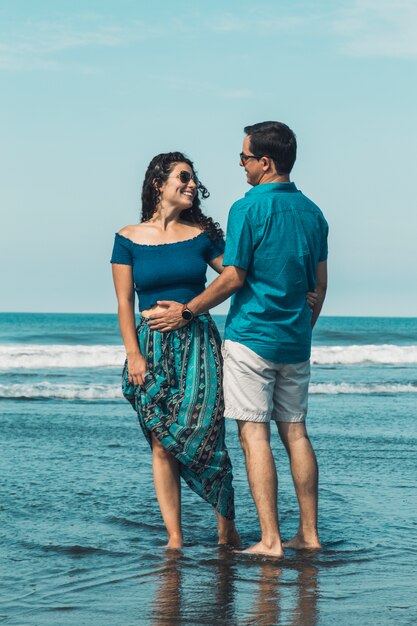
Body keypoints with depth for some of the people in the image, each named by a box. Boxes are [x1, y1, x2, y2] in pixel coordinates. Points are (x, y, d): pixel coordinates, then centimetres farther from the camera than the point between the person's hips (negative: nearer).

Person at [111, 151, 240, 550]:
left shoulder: (203, 234, 7)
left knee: (204, 433, -12)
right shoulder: (129, 239, 4)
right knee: (162, 445, -1)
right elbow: (124, 303, 3)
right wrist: (134, 355, -6)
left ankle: (226, 526, 2)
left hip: (199, 342, 0)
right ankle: (174, 537, 3)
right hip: (152, 347, 0)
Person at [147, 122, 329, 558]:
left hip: (251, 337, -7)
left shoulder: (248, 208, -12)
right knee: (295, 432, 12)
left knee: (254, 435, -5)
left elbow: (233, 278, -13)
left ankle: (270, 540, -8)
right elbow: (320, 284, 14)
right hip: (295, 342, 7)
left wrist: (187, 311, -2)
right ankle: (309, 534, 13)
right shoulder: (311, 211, 9)